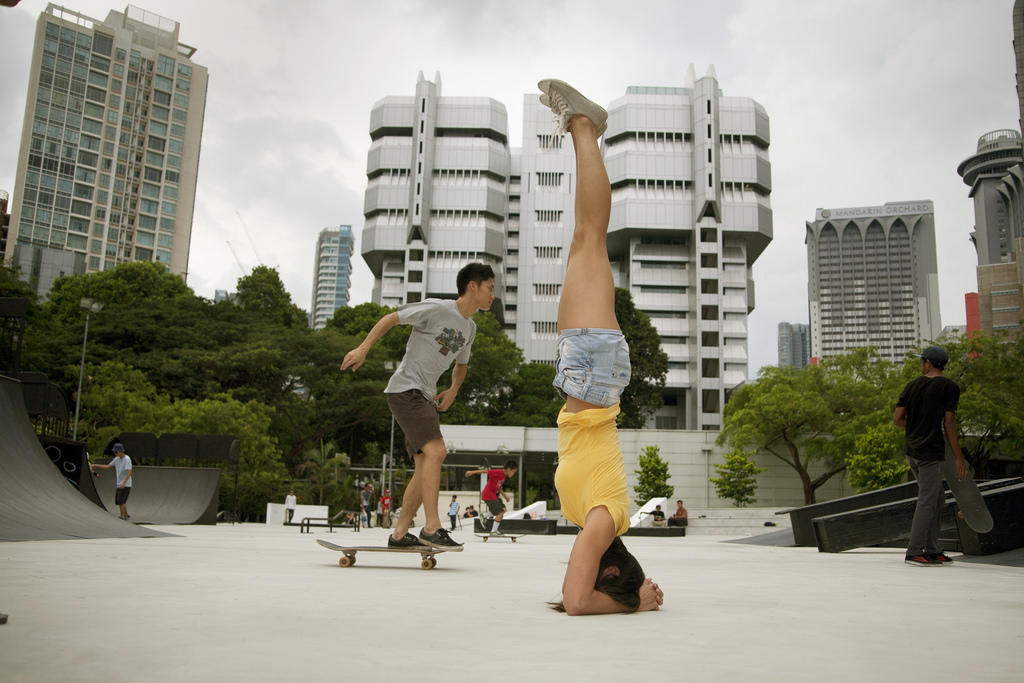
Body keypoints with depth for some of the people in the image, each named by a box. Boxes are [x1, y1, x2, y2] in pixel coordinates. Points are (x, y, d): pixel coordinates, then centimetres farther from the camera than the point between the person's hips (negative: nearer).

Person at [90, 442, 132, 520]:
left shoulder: (127, 459, -16)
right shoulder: (117, 459, 8)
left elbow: (129, 472, -22)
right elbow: (108, 466, 17)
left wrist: (124, 483, -28)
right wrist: (95, 465, 12)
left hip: (126, 485, -8)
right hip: (119, 485, 8)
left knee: (121, 501, -9)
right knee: (118, 501, 11)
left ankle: (122, 516, 0)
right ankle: (126, 515, 22)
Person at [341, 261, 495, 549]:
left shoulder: (470, 328, 15)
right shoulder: (437, 309, -10)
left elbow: (461, 364, 30)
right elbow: (391, 318, -7)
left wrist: (453, 389, 11)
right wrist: (363, 348, -14)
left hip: (426, 396, 9)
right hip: (405, 388, -9)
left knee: (425, 465, 3)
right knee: (436, 451, -21)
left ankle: (399, 534, 9)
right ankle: (432, 527, -18)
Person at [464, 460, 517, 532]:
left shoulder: (504, 476, 10)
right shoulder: (498, 472, -19)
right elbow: (485, 471, -23)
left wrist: (505, 496, 14)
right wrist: (472, 472, -28)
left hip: (493, 495, 10)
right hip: (488, 495, -10)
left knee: (503, 509, 15)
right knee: (500, 513, -11)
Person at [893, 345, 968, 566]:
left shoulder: (912, 385, 9)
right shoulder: (949, 387, -5)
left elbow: (897, 419, 6)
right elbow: (949, 425, -9)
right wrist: (959, 458, -5)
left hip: (911, 450, 6)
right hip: (931, 452, -6)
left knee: (937, 497, 16)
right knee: (927, 502, -3)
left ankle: (931, 550, 17)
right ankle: (914, 552, -3)